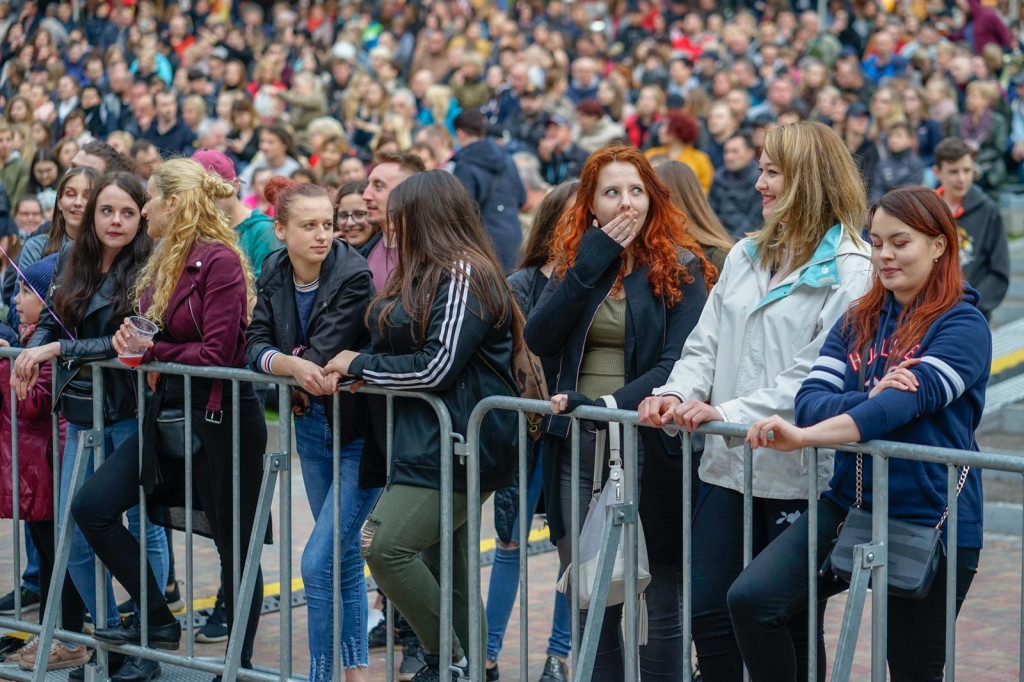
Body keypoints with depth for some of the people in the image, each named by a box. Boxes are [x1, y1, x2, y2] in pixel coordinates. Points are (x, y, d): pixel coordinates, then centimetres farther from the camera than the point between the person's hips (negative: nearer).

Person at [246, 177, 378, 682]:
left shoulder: (353, 276, -19)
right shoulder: (274, 273, 1)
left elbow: (320, 356, -24)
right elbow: (255, 342, -8)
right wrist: (290, 366, -26)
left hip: (359, 430, -7)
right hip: (312, 426, 7)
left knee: (318, 562, -12)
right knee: (344, 553, 17)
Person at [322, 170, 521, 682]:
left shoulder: (463, 276, -12)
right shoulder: (428, 275, 19)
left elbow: (436, 367, -18)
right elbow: (404, 350, 25)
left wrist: (360, 365, -7)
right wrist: (358, 368, 6)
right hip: (424, 443, 10)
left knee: (385, 546, -19)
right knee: (444, 565, 11)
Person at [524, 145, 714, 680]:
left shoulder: (680, 267, -2)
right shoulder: (576, 262, 11)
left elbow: (679, 363, -12)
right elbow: (539, 340, -4)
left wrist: (606, 406, -21)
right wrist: (592, 263, -9)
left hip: (648, 448, -4)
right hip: (579, 449, 4)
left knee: (657, 608, 0)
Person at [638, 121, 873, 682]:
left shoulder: (851, 270, -9)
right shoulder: (745, 257, 15)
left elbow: (820, 374, -18)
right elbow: (705, 344, 15)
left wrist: (728, 412, -24)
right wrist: (676, 393, -6)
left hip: (797, 474, -6)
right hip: (727, 466, 6)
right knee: (709, 615, 5)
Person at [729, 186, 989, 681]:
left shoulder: (962, 325, -7)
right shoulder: (858, 322, 11)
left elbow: (909, 400, -23)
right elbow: (811, 399, -1)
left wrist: (806, 436, -35)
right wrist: (870, 398, -23)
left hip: (928, 517, -5)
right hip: (849, 504, 5)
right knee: (750, 599, -16)